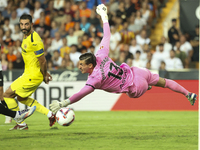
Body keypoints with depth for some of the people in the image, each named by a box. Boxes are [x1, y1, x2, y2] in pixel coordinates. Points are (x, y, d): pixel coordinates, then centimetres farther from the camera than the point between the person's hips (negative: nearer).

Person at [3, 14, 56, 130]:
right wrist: (45, 73, 17)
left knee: (7, 95, -4)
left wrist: (44, 76, -9)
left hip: (33, 76, -10)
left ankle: (21, 124, 3)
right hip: (28, 73, 10)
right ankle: (50, 114, 20)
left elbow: (42, 61, -20)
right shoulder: (27, 37, 8)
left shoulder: (34, 41, -24)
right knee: (21, 98, 23)